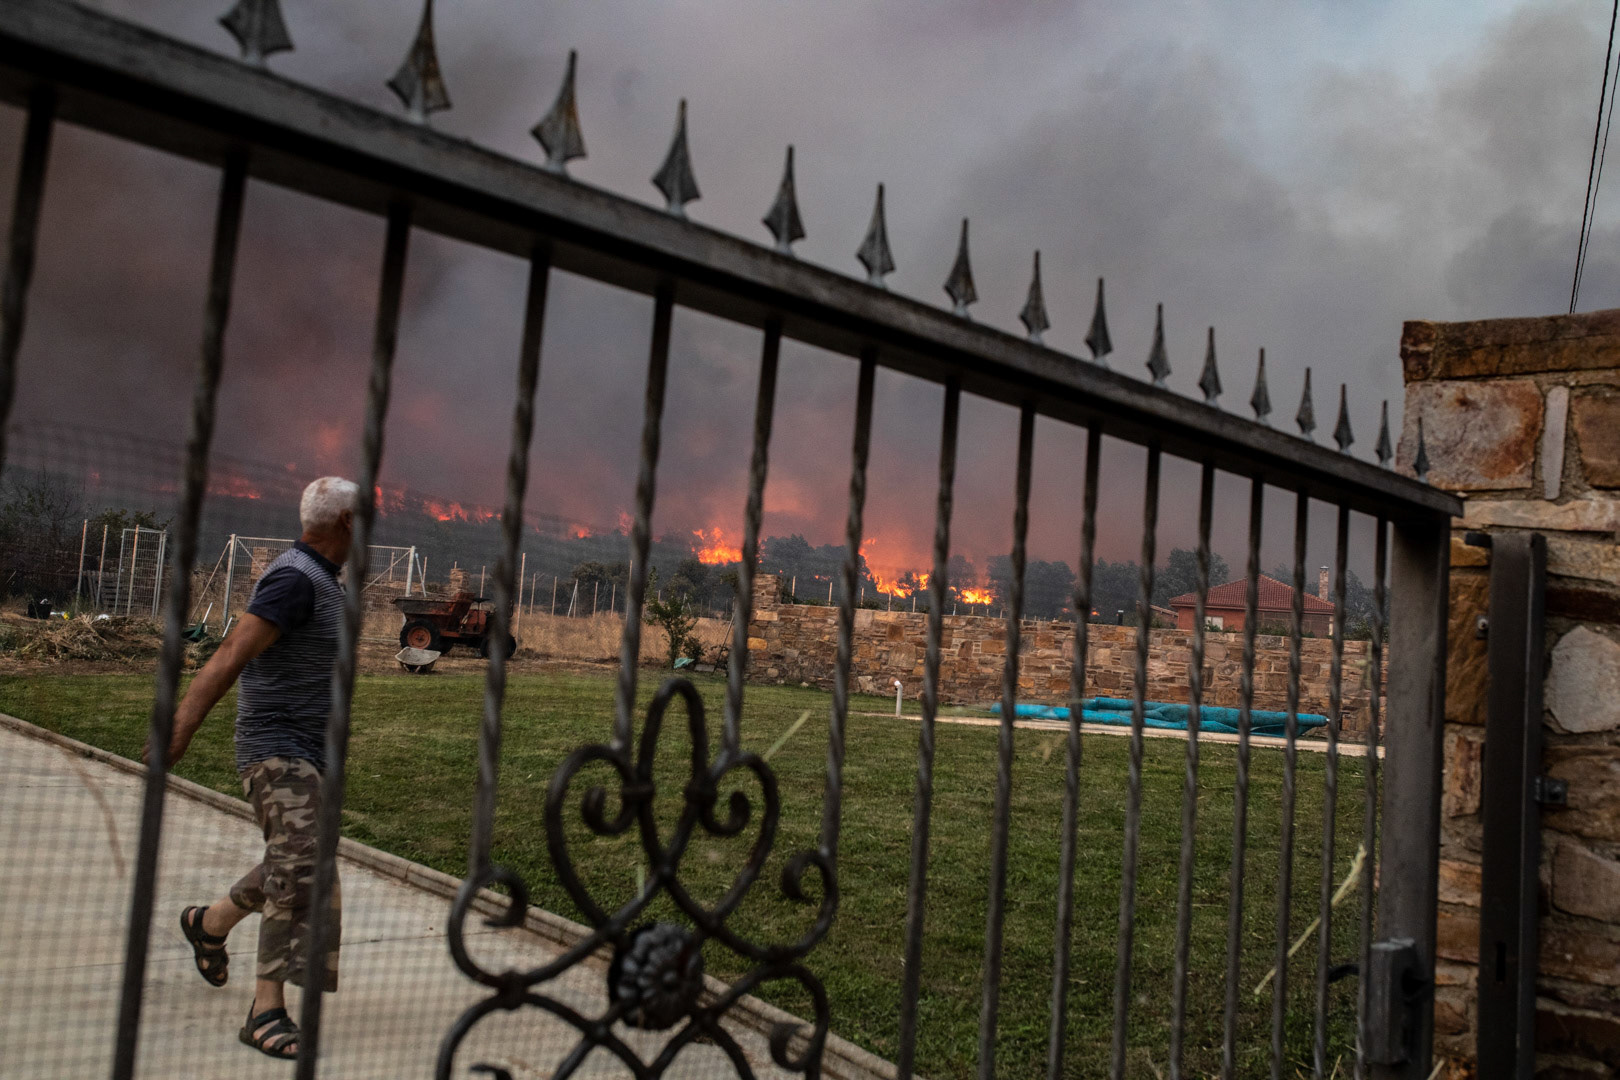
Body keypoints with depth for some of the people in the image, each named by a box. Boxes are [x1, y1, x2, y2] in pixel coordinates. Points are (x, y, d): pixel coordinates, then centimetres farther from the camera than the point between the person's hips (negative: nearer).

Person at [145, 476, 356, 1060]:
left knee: (293, 866, 20)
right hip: (277, 749, -10)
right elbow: (232, 655, -27)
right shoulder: (293, 579, -18)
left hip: (312, 752, 10)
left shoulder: (319, 580, 13)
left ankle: (209, 923, 45)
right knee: (298, 865, -19)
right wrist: (181, 729, -34)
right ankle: (267, 1011, -16)